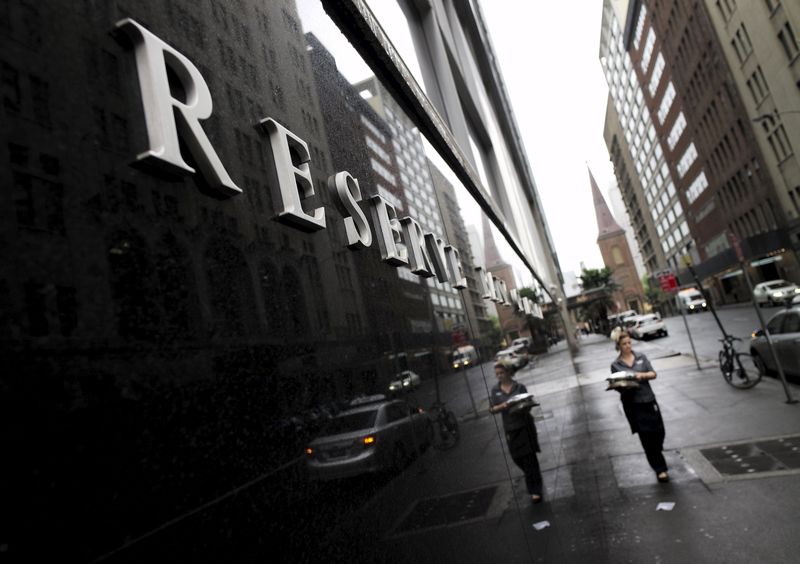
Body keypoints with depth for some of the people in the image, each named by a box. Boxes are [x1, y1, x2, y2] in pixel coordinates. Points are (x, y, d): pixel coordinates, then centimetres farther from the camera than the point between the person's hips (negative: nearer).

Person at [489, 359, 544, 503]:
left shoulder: (519, 387, -4)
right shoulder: (495, 390, 3)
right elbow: (492, 409, -3)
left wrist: (520, 406, -26)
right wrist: (502, 406, -23)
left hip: (524, 425, -3)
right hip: (510, 428, 3)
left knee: (529, 456, -3)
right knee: (517, 458, 11)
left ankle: (535, 490, 7)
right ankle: (533, 479, 40)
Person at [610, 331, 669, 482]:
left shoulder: (641, 357, 6)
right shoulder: (616, 365, 1)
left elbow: (653, 373, 0)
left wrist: (642, 375, -19)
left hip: (648, 399, 2)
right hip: (632, 404, -2)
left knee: (659, 432, 7)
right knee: (646, 436, -1)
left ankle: (656, 456, 39)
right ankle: (660, 469, 10)